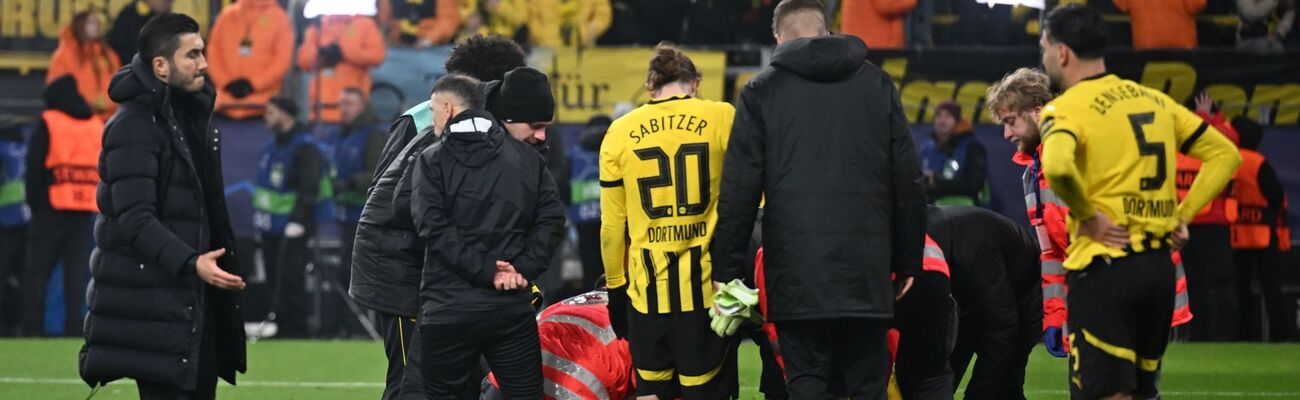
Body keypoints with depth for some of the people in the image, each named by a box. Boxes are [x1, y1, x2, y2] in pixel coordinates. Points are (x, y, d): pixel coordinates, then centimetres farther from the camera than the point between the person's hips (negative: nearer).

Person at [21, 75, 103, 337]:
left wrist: (34, 204, 3)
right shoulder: (97, 125, 13)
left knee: (36, 271, -1)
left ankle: (32, 328, -8)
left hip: (53, 207, -4)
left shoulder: (49, 123, -2)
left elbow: (34, 168, -5)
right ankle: (74, 329, -1)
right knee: (77, 273, 5)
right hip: (87, 209, 4)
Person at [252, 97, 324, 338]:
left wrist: (298, 220, -23)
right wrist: (259, 218, 22)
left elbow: (309, 189, -18)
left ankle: (294, 329, -6)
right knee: (274, 280, 10)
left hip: (292, 229, -9)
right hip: (270, 227, 9)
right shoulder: (272, 146, 16)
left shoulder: (305, 148, -12)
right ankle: (279, 326, 16)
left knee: (290, 281, -9)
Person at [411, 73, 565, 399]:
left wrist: (486, 270, -13)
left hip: (449, 309, -3)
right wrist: (525, 268, -3)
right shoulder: (526, 157, 9)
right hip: (513, 307, 3)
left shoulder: (431, 161, -1)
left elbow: (435, 229, -13)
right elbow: (551, 219, 2)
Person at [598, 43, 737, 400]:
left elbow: (612, 223, 7)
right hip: (709, 285, -2)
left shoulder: (620, 133, 4)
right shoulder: (723, 119, -2)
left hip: (647, 288, 2)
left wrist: (616, 287, 16)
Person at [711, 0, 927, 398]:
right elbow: (909, 182, 9)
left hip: (796, 271, -2)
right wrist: (908, 261, 15)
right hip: (867, 269, 2)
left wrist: (727, 272, 3)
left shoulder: (761, 91, 4)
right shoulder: (876, 83, 11)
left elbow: (738, 193, -1)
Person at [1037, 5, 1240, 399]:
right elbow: (1225, 154, 18)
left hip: (1104, 267, -7)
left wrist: (1086, 215, -13)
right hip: (1160, 266, 7)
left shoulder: (1066, 109, -8)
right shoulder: (1153, 99, 14)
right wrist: (1182, 214, 14)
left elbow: (1057, 167, -30)